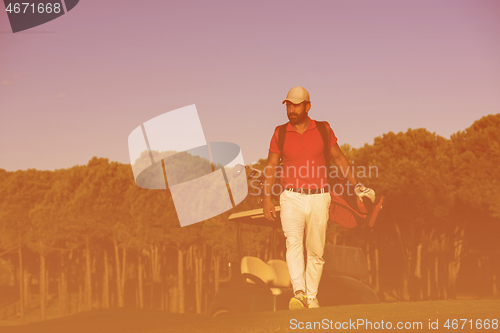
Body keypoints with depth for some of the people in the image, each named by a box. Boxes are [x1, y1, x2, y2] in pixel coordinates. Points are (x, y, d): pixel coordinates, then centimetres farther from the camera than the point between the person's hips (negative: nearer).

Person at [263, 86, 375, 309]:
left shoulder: (323, 130, 4)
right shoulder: (280, 133, 3)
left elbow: (339, 158, 12)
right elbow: (271, 167, 3)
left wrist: (357, 185, 9)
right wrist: (266, 199, -7)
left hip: (319, 199, 1)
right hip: (292, 199, -1)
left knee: (316, 251, 5)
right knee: (293, 242, -23)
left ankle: (312, 297, 18)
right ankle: (299, 293, -33)